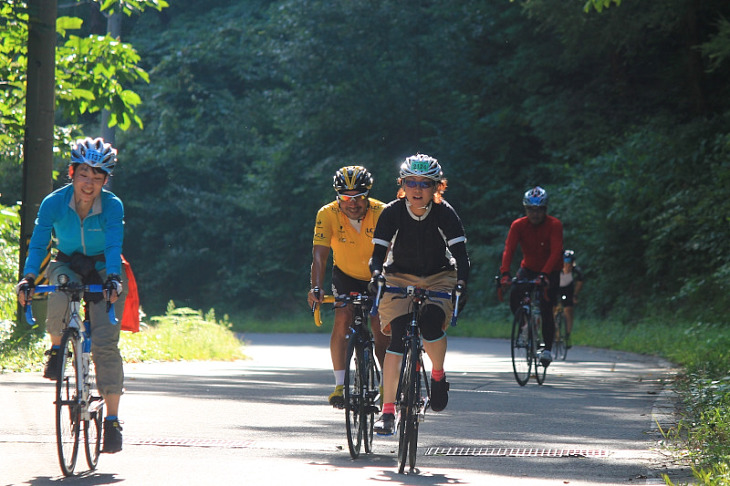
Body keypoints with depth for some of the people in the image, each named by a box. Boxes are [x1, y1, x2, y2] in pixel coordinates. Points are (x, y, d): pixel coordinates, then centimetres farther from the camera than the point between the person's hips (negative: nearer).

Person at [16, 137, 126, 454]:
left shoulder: (113, 206, -21)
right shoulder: (54, 203, -18)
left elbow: (114, 246, -30)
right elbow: (38, 243, -22)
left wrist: (113, 280, -48)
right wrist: (28, 279, -38)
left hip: (102, 269, -1)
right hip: (67, 265, 1)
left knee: (105, 342, -15)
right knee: (58, 300, -36)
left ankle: (112, 421, -10)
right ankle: (56, 348, -3)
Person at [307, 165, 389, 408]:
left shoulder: (382, 213, -27)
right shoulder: (328, 214, -24)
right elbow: (320, 254, -29)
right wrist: (316, 288, -43)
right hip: (346, 274, 1)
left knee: (381, 330, -8)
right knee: (343, 319, -20)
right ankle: (340, 385, -15)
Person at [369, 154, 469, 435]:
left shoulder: (444, 213, -16)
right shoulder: (393, 212, -15)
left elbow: (460, 252, -21)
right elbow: (378, 252, -19)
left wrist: (461, 282, -39)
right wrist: (376, 274, -40)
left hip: (439, 278, 0)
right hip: (400, 278, 0)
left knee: (431, 324, -29)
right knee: (398, 337, -17)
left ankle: (438, 375, 1)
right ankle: (388, 411, -15)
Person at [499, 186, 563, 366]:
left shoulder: (554, 225, -21)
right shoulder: (518, 225, -15)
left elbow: (555, 252, -32)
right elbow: (509, 250, -25)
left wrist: (544, 274, -47)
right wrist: (505, 274, -42)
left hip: (550, 271, -2)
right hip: (528, 268, 2)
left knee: (546, 309, -16)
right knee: (514, 298, -22)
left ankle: (548, 349, -4)